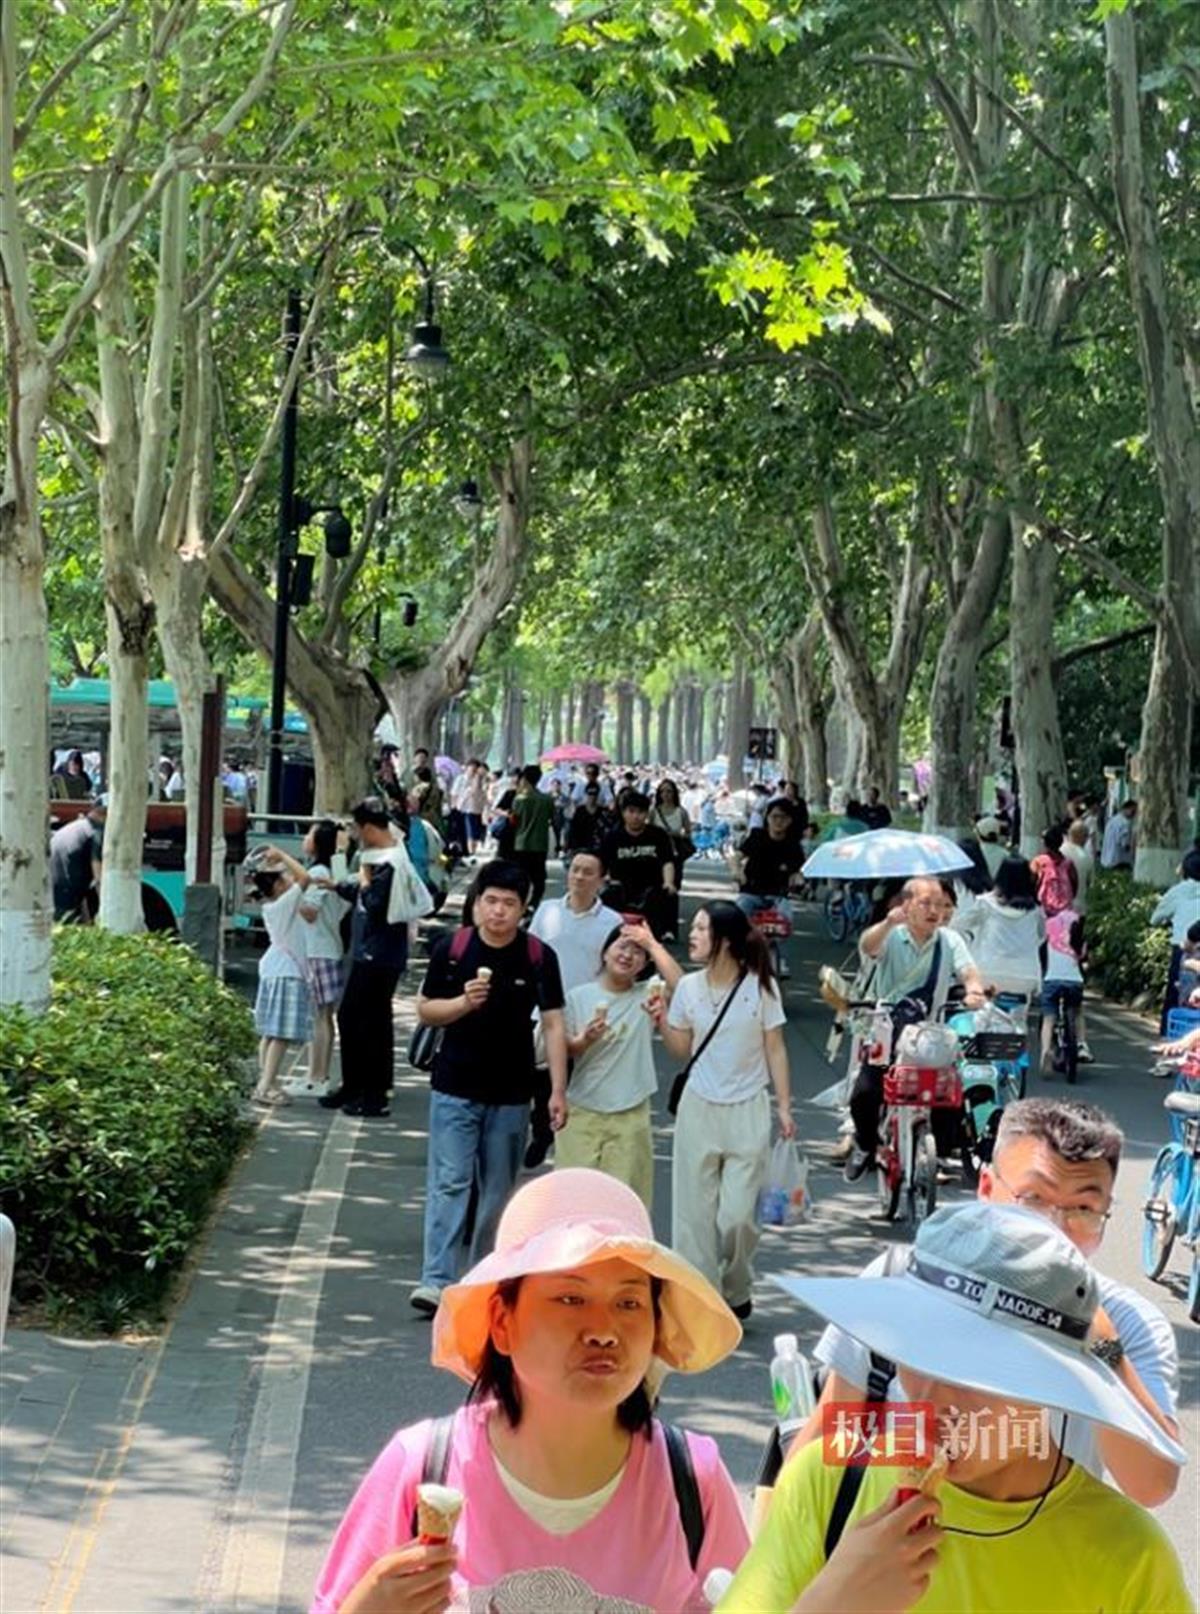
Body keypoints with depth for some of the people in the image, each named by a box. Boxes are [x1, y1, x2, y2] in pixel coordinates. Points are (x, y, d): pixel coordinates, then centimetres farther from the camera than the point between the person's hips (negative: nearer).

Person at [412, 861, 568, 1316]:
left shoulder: (539, 957, -2)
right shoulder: (451, 951, -3)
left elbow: (552, 1025, -1)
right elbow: (425, 1010, 4)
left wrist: (558, 1091, -7)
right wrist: (464, 1002, -16)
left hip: (511, 1094, 1)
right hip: (455, 1089, -1)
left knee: (499, 1190, 9)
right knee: (449, 1182, -8)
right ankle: (436, 1280, -12)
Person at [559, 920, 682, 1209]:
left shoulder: (648, 996, 1)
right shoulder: (579, 997, 2)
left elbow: (679, 987, -20)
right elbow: (563, 1051, 3)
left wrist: (653, 944, -17)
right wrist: (585, 1040, -18)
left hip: (630, 1115, 0)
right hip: (582, 1112, 0)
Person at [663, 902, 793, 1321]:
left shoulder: (760, 987, -5)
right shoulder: (689, 988, 2)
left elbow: (775, 1050, 0)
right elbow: (682, 1050, 8)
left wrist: (784, 1106, -4)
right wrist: (660, 1019, -8)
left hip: (747, 1113, -3)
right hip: (699, 1109, 3)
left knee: (738, 1215, -4)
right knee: (695, 1211, 1)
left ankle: (736, 1292, 21)